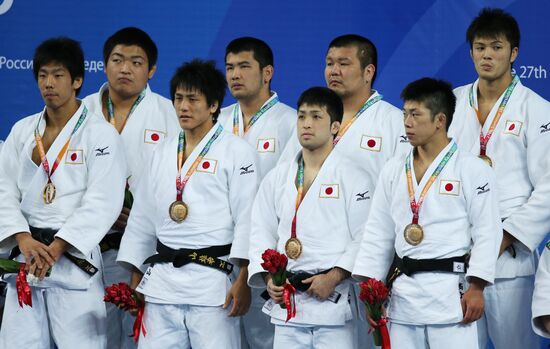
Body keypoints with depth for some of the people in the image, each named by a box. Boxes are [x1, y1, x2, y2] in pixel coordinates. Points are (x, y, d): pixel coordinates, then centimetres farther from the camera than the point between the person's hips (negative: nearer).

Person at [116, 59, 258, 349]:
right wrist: (135, 278, 17)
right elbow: (142, 217, 20)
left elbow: (246, 217, -6)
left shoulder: (235, 151, 0)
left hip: (211, 278, -5)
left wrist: (243, 280, -14)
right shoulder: (163, 153, 16)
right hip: (161, 279, 5)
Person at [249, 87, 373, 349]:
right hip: (286, 301, 4)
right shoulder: (276, 178, 13)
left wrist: (333, 278, -15)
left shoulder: (354, 178, -1)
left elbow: (365, 238, -6)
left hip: (333, 298, -4)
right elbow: (261, 234, 13)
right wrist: (269, 278, -2)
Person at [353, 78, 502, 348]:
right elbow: (378, 233, 13)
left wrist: (476, 288, -11)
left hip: (450, 292, -5)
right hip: (403, 292, 5)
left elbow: (487, 232, -5)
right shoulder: (393, 170, 12)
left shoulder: (472, 170, -3)